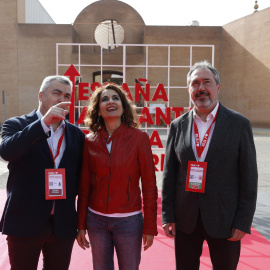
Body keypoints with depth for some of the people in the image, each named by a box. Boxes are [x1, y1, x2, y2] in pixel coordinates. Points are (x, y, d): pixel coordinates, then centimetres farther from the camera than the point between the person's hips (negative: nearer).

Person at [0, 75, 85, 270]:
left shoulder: (77, 135, 6)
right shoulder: (16, 125, -2)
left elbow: (81, 176, 9)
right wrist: (44, 122, -28)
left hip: (63, 225, 3)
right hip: (25, 224, -2)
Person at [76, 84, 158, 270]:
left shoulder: (139, 138, -8)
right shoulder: (90, 142, 0)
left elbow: (149, 185, -6)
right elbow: (84, 186, 4)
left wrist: (150, 227, -5)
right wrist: (81, 225, 5)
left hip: (129, 221, -2)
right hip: (96, 220, 2)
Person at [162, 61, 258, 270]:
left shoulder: (239, 124, -6)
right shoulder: (178, 126, 1)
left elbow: (248, 178, -6)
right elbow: (169, 174, 2)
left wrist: (243, 222, -8)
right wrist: (168, 215, 0)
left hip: (224, 220, -2)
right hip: (185, 220, 2)